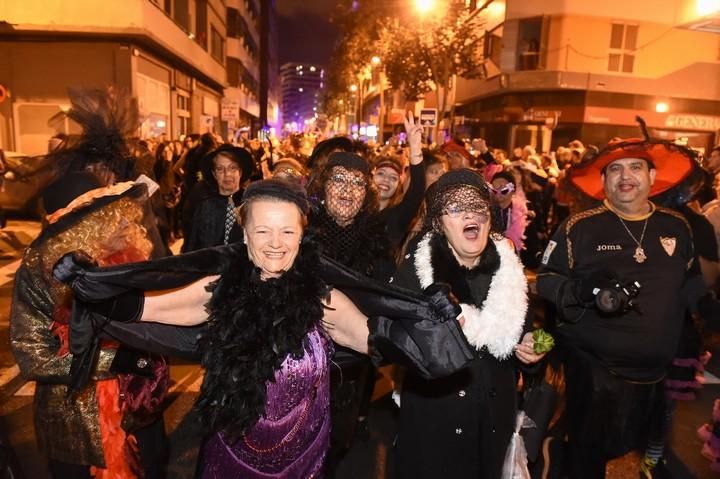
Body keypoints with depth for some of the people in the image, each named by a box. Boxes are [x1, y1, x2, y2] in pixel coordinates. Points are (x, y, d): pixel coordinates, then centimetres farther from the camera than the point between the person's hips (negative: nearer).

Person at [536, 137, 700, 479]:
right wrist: (588, 294, -24)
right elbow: (546, 280, -7)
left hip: (655, 371, 4)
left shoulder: (678, 227, 4)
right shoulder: (579, 227, -9)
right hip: (593, 369, -3)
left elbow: (691, 284, 15)